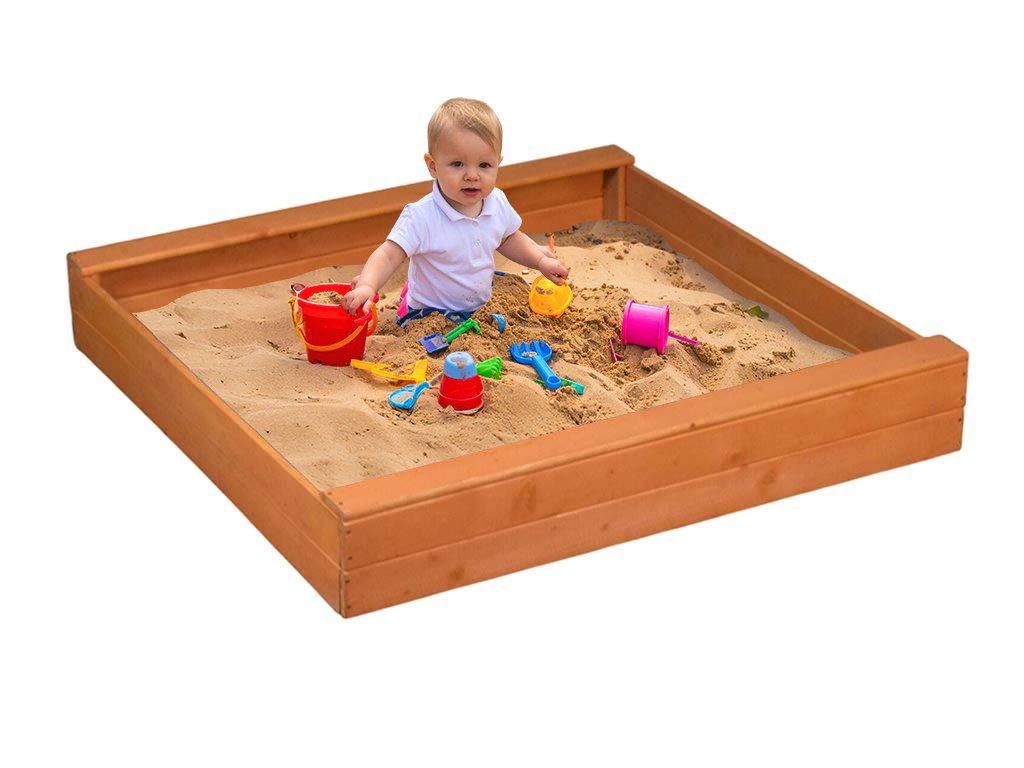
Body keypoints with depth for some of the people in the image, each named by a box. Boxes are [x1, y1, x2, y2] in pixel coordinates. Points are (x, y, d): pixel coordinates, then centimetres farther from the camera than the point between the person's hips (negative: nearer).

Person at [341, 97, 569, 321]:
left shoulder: (497, 203, -4)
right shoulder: (421, 217, -23)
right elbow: (388, 255, -28)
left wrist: (540, 260, 8)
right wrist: (367, 286, -47)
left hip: (481, 308, 5)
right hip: (429, 315, -5)